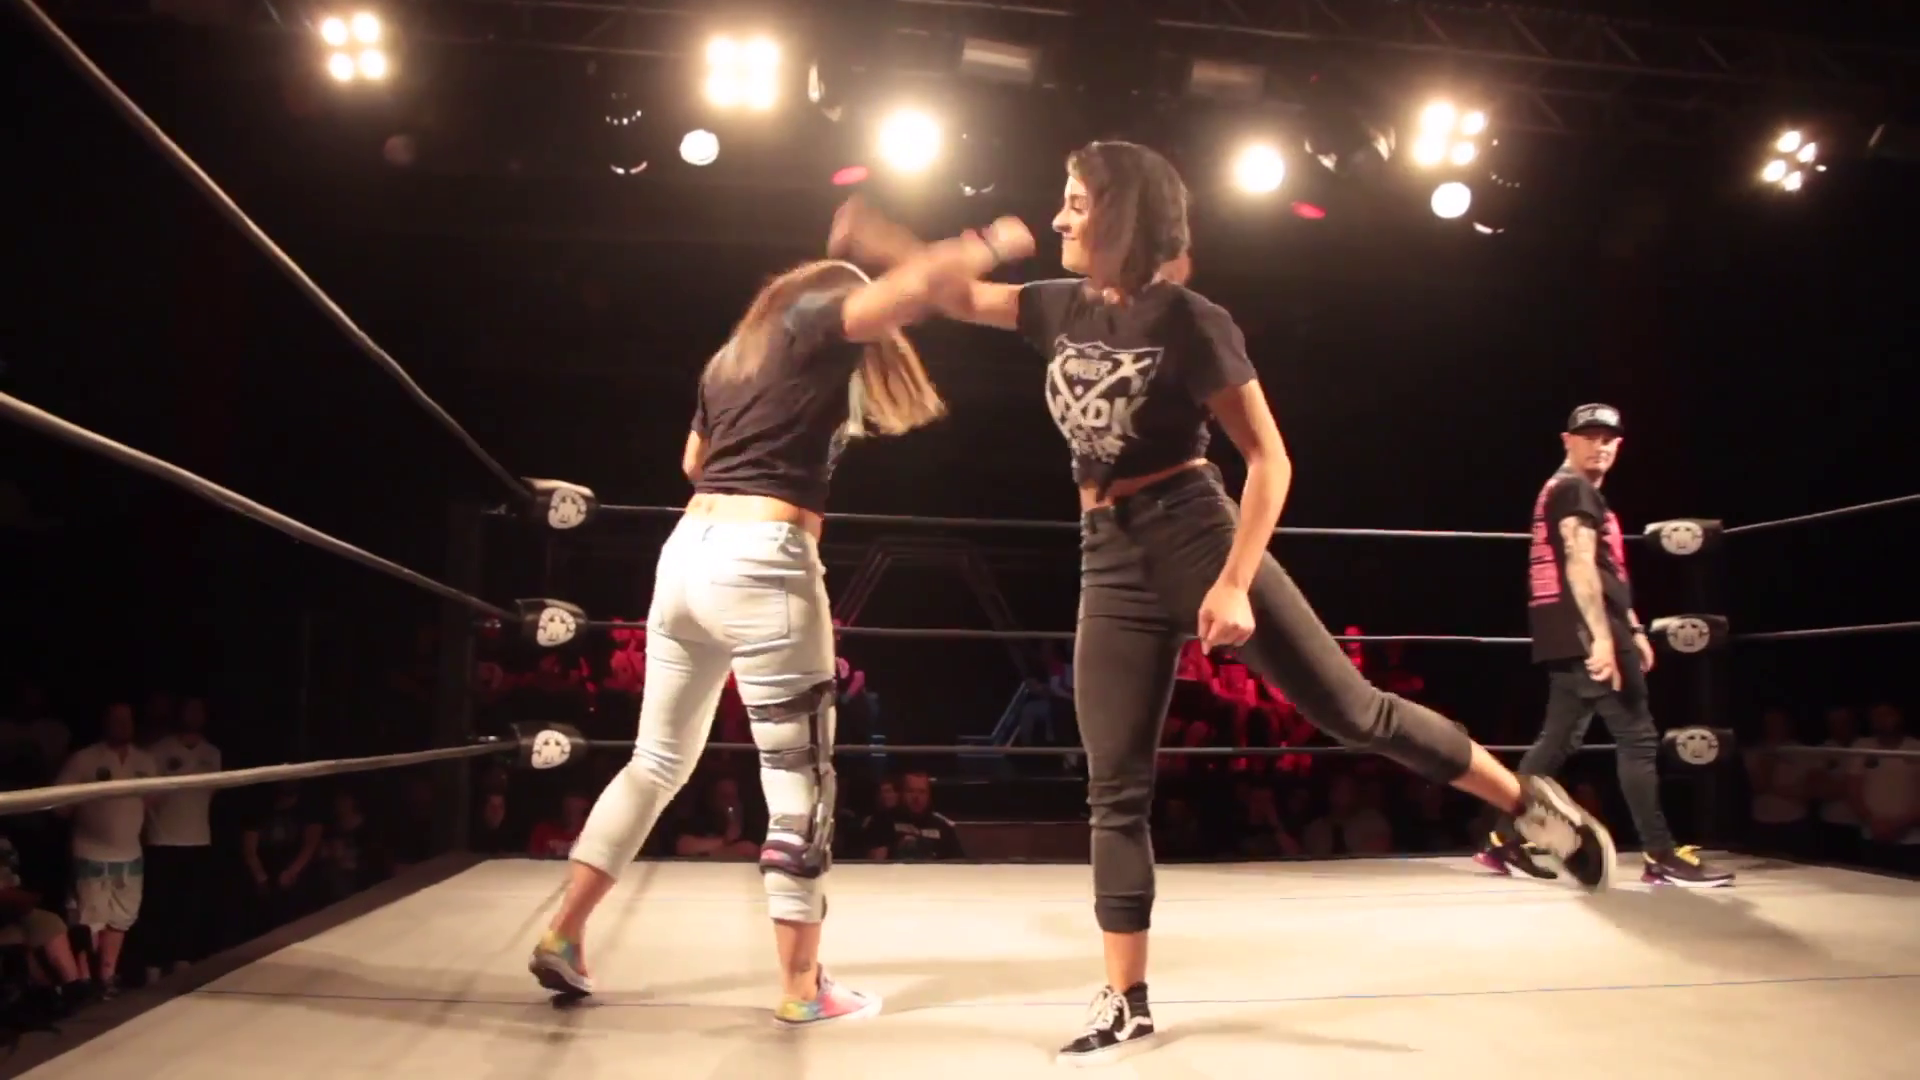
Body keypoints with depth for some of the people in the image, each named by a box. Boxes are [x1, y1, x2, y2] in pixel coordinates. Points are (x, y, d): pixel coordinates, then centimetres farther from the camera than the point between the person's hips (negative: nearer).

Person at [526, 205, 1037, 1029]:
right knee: (800, 781, 0)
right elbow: (920, 283, -9)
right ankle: (803, 989, 7)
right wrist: (994, 244, 7)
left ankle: (563, 938, 20)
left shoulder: (731, 358, 24)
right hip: (761, 563, -8)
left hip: (688, 551, 8)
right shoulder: (816, 326, 4)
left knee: (658, 761, 18)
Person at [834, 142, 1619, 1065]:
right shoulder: (1064, 308, 9)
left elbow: (1268, 458, -10)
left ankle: (1531, 802, 18)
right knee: (1116, 790, 4)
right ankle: (1126, 1002, 14)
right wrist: (882, 239, 11)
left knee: (1352, 708, -3)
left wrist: (1236, 583, -18)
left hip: (1196, 535, -5)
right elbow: (965, 299, 24)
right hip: (1110, 565, 5)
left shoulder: (1188, 320, -9)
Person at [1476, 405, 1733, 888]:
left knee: (1558, 740, 11)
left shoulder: (1572, 493, 24)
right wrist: (1603, 637, -27)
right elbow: (1580, 564, -20)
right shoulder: (1574, 489, -7)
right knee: (1637, 738, -6)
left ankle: (1504, 840, 13)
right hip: (1586, 634, -10)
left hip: (1571, 637, 10)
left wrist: (1633, 630, 24)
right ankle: (1662, 857, -3)